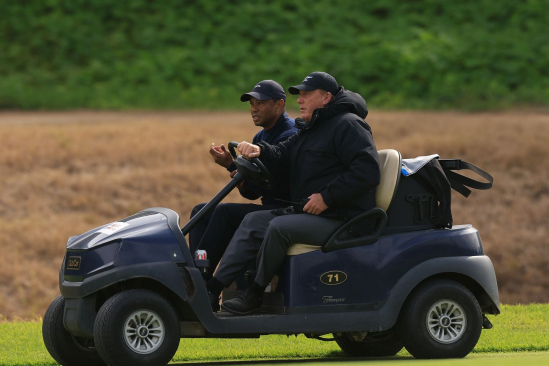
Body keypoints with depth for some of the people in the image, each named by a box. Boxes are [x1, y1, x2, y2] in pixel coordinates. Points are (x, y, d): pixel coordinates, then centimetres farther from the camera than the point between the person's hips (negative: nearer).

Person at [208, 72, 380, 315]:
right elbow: (282, 156, 10)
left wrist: (327, 197, -22)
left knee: (279, 227, -27)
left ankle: (255, 295, -14)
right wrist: (259, 151, -12)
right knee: (254, 221, 4)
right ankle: (213, 287, -3)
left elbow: (368, 172, -21)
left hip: (342, 220, -10)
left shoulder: (348, 125, -9)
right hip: (309, 213, 10)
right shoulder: (309, 130, 23)